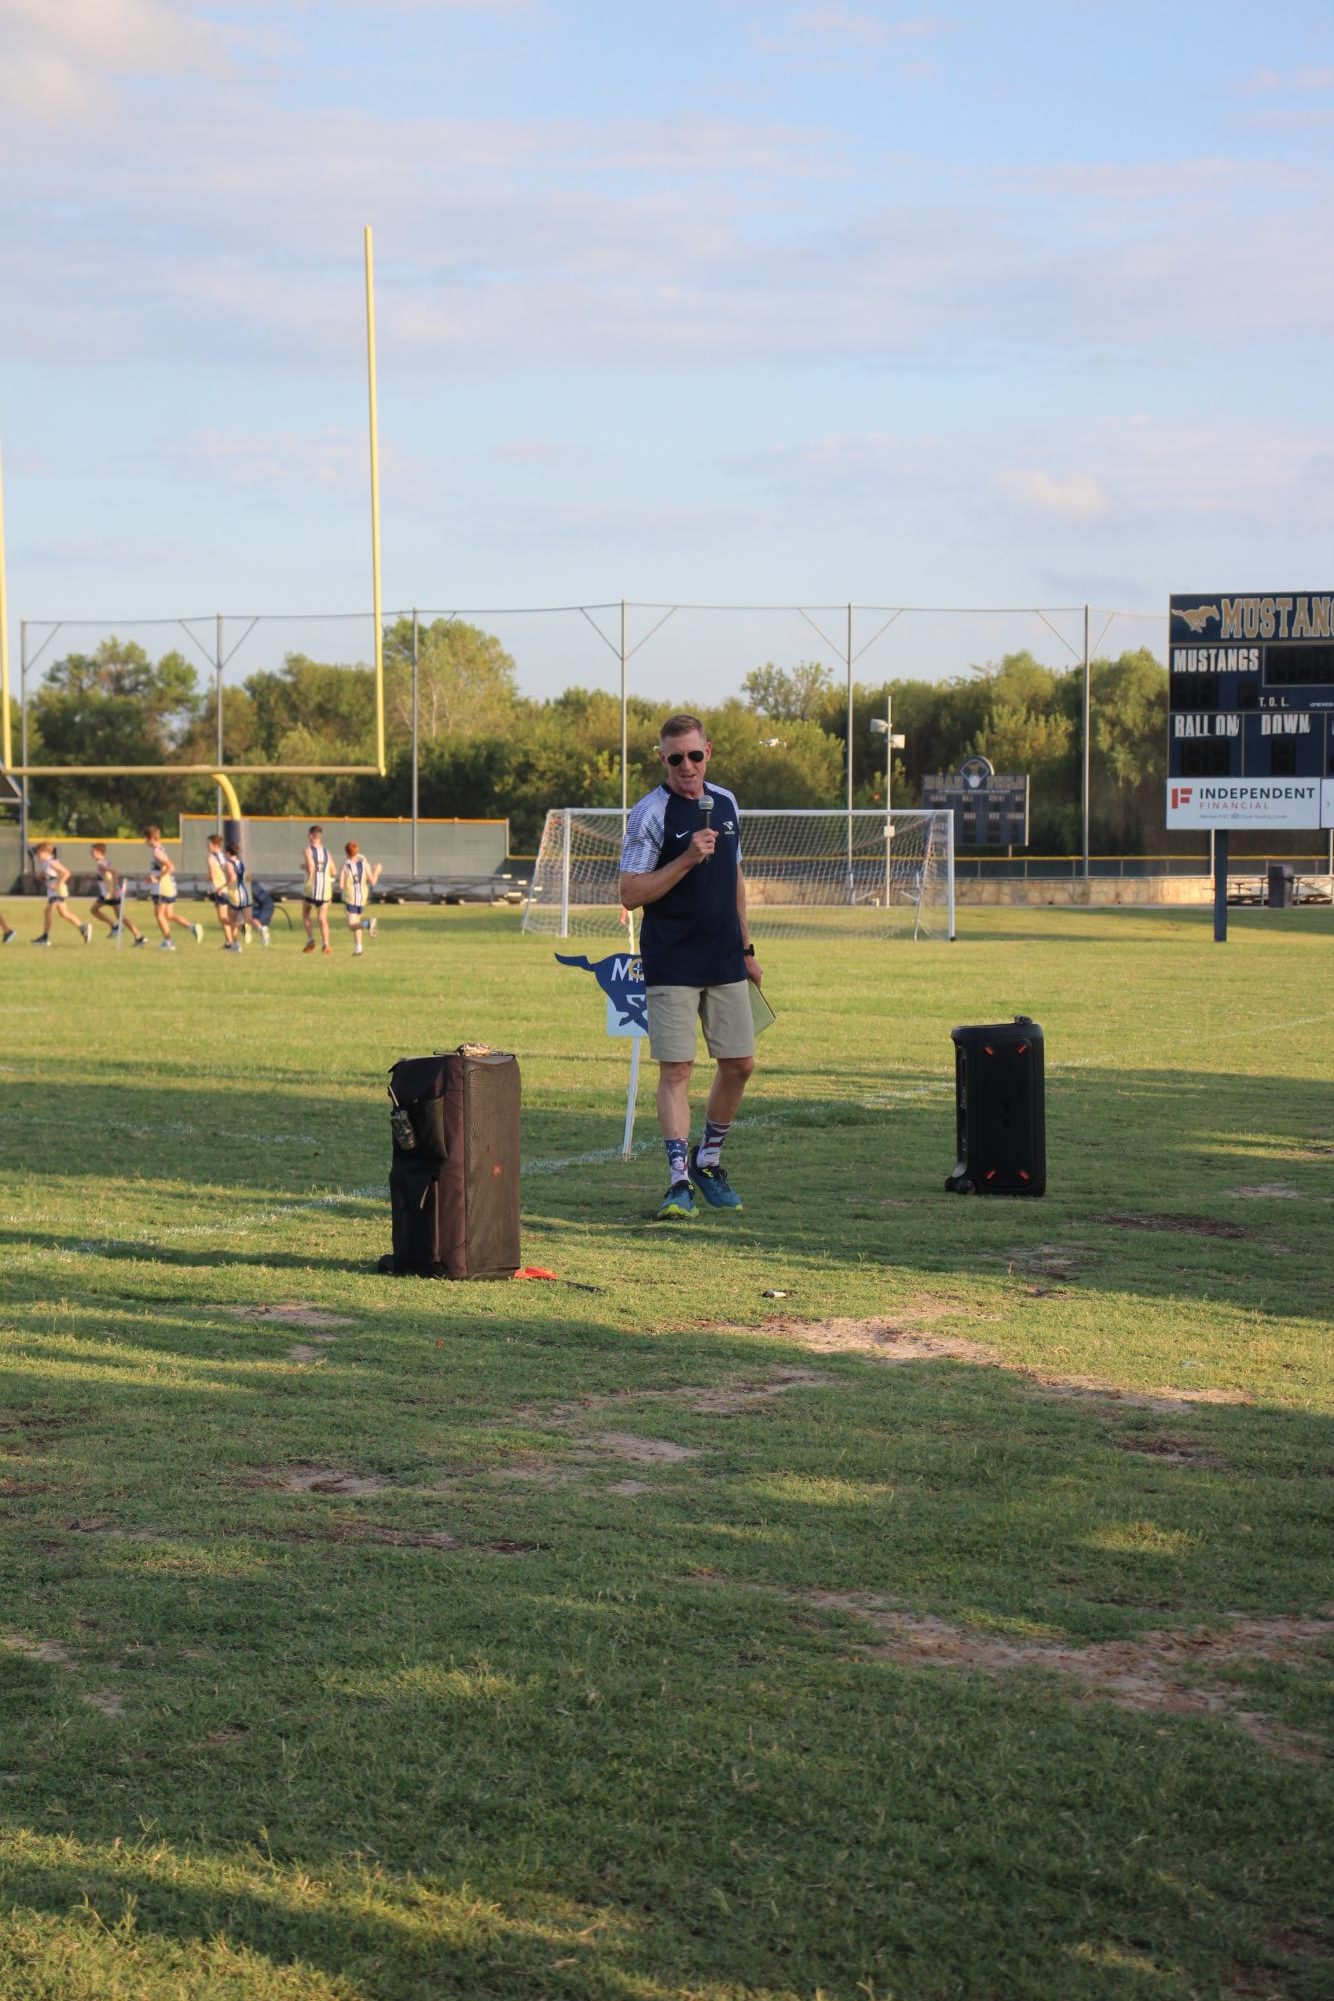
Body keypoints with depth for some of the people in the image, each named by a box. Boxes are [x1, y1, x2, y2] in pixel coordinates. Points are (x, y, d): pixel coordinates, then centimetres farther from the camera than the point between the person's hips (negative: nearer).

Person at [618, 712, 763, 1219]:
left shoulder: (725, 803, 10)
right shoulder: (650, 813, -9)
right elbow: (631, 893, -13)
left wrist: (746, 948, 20)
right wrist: (686, 859, -22)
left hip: (725, 962, 6)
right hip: (671, 965, -6)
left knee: (739, 1063, 7)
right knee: (675, 1069, -8)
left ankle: (708, 1159, 25)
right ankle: (680, 1180, -5)